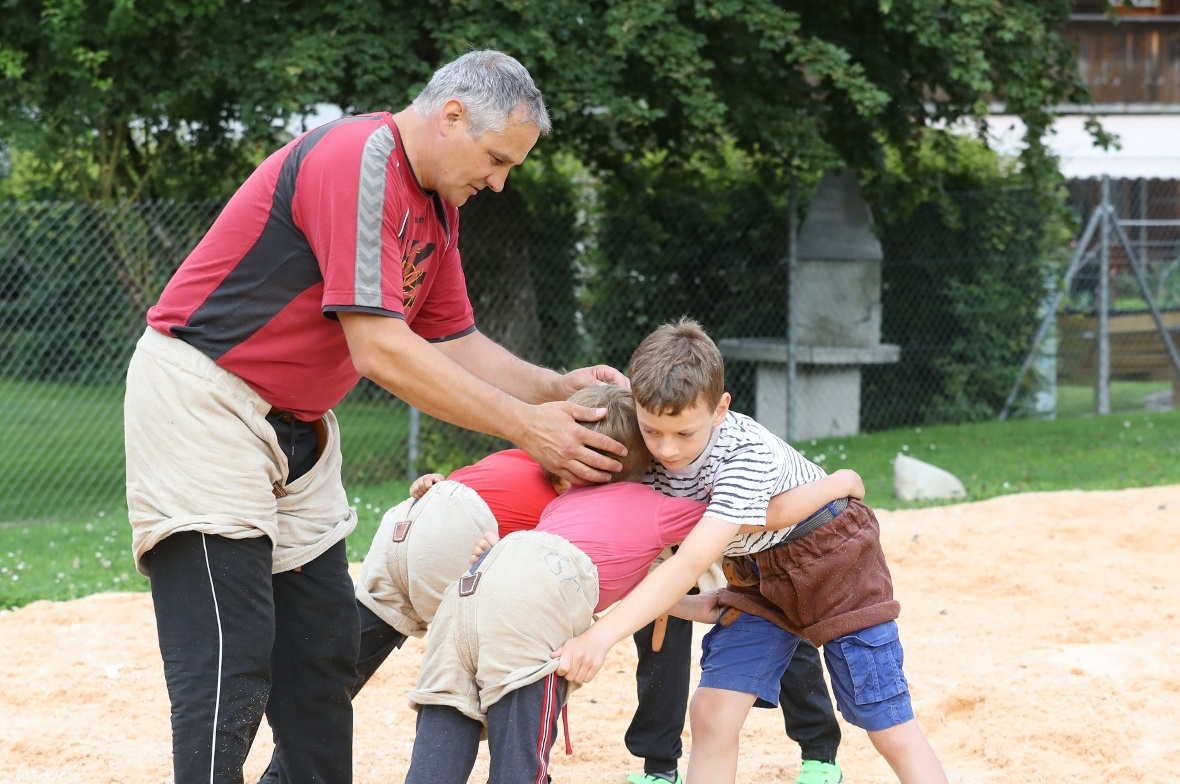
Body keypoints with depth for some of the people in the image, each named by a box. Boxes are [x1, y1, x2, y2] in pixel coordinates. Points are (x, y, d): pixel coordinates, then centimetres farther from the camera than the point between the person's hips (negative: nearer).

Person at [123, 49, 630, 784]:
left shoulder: (436, 206, 9)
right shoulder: (356, 161, -21)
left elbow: (455, 343, 12)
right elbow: (379, 349, -26)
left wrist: (556, 389, -5)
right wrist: (524, 427, -22)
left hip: (297, 422, 10)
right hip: (201, 396, -10)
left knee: (325, 643, 8)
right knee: (233, 659, -15)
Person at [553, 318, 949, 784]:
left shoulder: (748, 455, -37)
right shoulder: (646, 461, -19)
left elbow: (689, 564, -46)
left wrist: (603, 636, -54)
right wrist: (685, 606, -23)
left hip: (834, 557, -5)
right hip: (755, 574, 6)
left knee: (890, 730, -5)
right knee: (711, 714, -8)